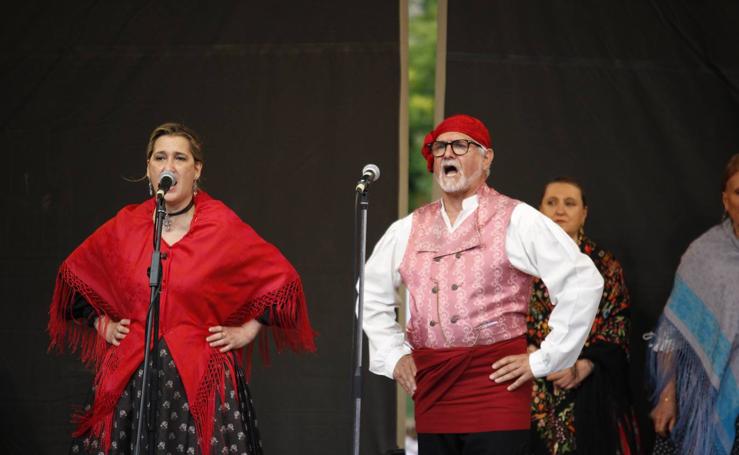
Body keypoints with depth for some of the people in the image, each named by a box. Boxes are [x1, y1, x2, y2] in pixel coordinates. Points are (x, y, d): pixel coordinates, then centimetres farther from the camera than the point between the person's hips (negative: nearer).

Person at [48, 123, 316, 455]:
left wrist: (247, 331, 4)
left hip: (200, 377, -2)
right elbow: (74, 272, 22)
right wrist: (102, 324, 15)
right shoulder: (125, 225, 6)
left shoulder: (223, 226, -1)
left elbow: (281, 277, 7)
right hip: (131, 377, 2)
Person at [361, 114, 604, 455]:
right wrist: (393, 355, 16)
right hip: (431, 391, 5)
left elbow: (583, 281, -4)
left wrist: (542, 361, -5)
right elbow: (371, 293, 28)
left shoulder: (516, 220, 0)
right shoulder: (409, 229, 14)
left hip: (495, 383, -5)